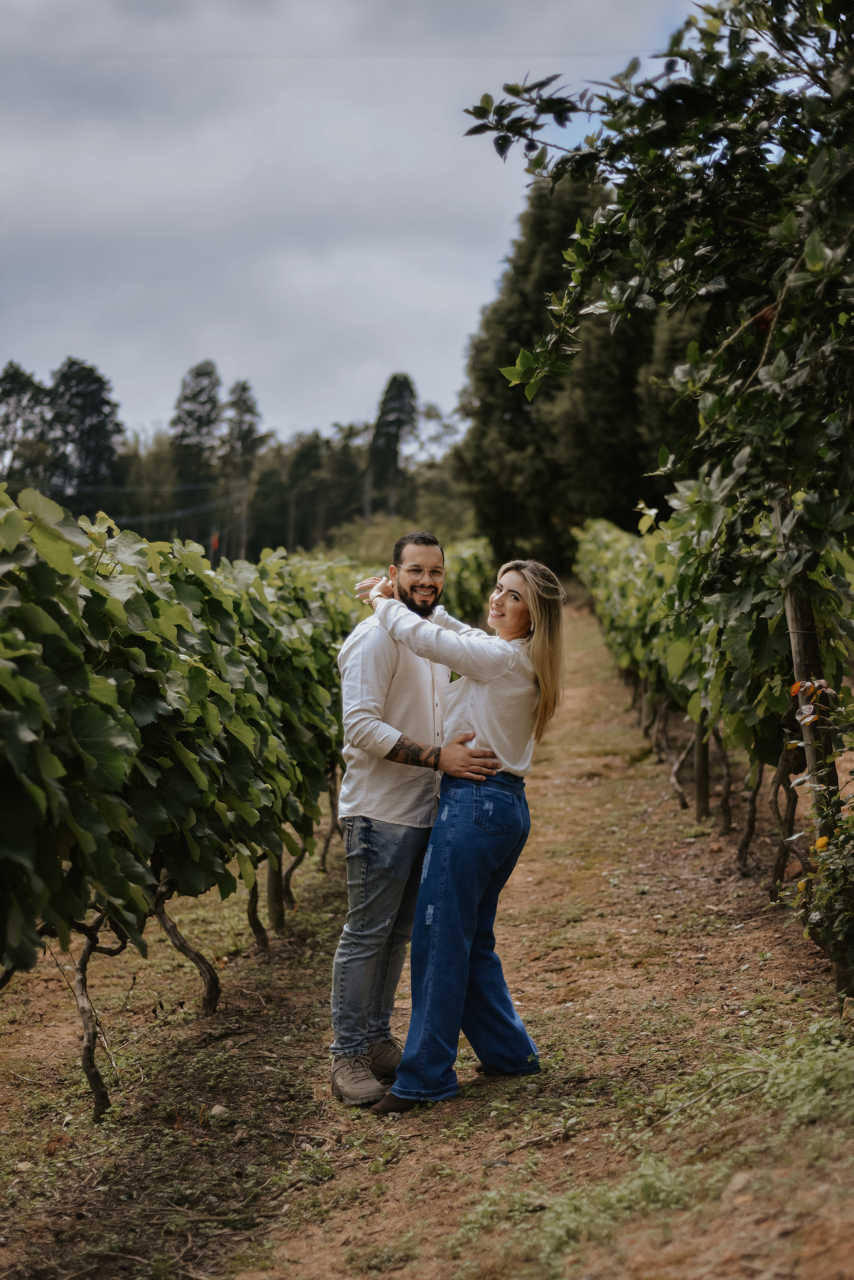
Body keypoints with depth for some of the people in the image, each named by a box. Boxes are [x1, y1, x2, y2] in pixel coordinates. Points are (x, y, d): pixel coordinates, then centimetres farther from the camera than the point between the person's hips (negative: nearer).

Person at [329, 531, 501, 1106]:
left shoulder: (437, 630, 13)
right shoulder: (377, 637, -13)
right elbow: (361, 726, -22)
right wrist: (439, 756, -27)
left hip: (424, 811, 8)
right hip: (380, 814, -8)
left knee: (399, 932, 14)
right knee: (367, 933, -2)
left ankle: (379, 1041, 25)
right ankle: (348, 1055, 7)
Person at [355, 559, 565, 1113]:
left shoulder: (503, 658, -15)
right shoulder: (519, 659, 13)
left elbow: (423, 637, -18)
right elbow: (453, 631, 27)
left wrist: (382, 600, 0)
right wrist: (395, 598, 19)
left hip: (474, 805, -10)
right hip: (506, 805, 10)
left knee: (441, 938, -5)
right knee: (473, 938, 17)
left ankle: (426, 1075, 1)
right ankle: (509, 1051, 25)